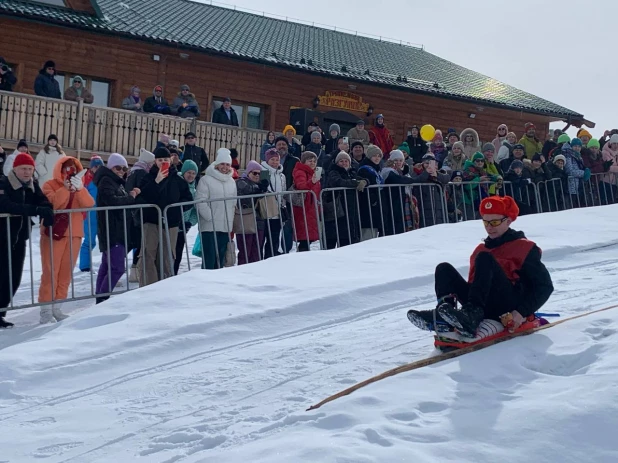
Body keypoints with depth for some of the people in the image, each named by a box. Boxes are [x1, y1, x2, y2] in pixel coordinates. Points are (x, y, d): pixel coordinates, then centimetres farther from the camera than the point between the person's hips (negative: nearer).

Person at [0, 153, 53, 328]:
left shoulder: (33, 186, 7)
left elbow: (45, 202, -3)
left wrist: (47, 212, -28)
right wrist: (36, 210, -37)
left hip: (19, 239, 6)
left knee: (14, 279, 8)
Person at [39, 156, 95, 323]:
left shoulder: (80, 187, 15)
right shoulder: (50, 185, 0)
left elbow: (89, 204, -4)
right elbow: (53, 203, -19)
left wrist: (79, 188, -17)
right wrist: (66, 188, -20)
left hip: (74, 234, 5)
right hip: (53, 233, -5)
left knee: (66, 273, 5)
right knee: (50, 272, -7)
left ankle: (56, 308, 11)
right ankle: (46, 310, -6)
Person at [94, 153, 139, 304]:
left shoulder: (117, 182, 21)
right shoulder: (106, 181, -9)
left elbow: (123, 201, 20)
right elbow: (113, 201, -26)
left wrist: (133, 193, 1)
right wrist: (130, 197, -12)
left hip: (117, 230, 10)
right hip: (112, 231, -10)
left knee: (106, 266, 12)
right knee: (118, 268, -15)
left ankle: (100, 298, 18)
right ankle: (103, 299, -13)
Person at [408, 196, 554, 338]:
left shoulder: (524, 248, 5)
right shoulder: (481, 249, 22)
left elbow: (544, 286, -1)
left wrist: (523, 312, -15)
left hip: (510, 309, -6)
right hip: (486, 310, 6)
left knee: (484, 259, -23)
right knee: (444, 269, -5)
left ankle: (472, 316, -42)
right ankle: (444, 319, -32)